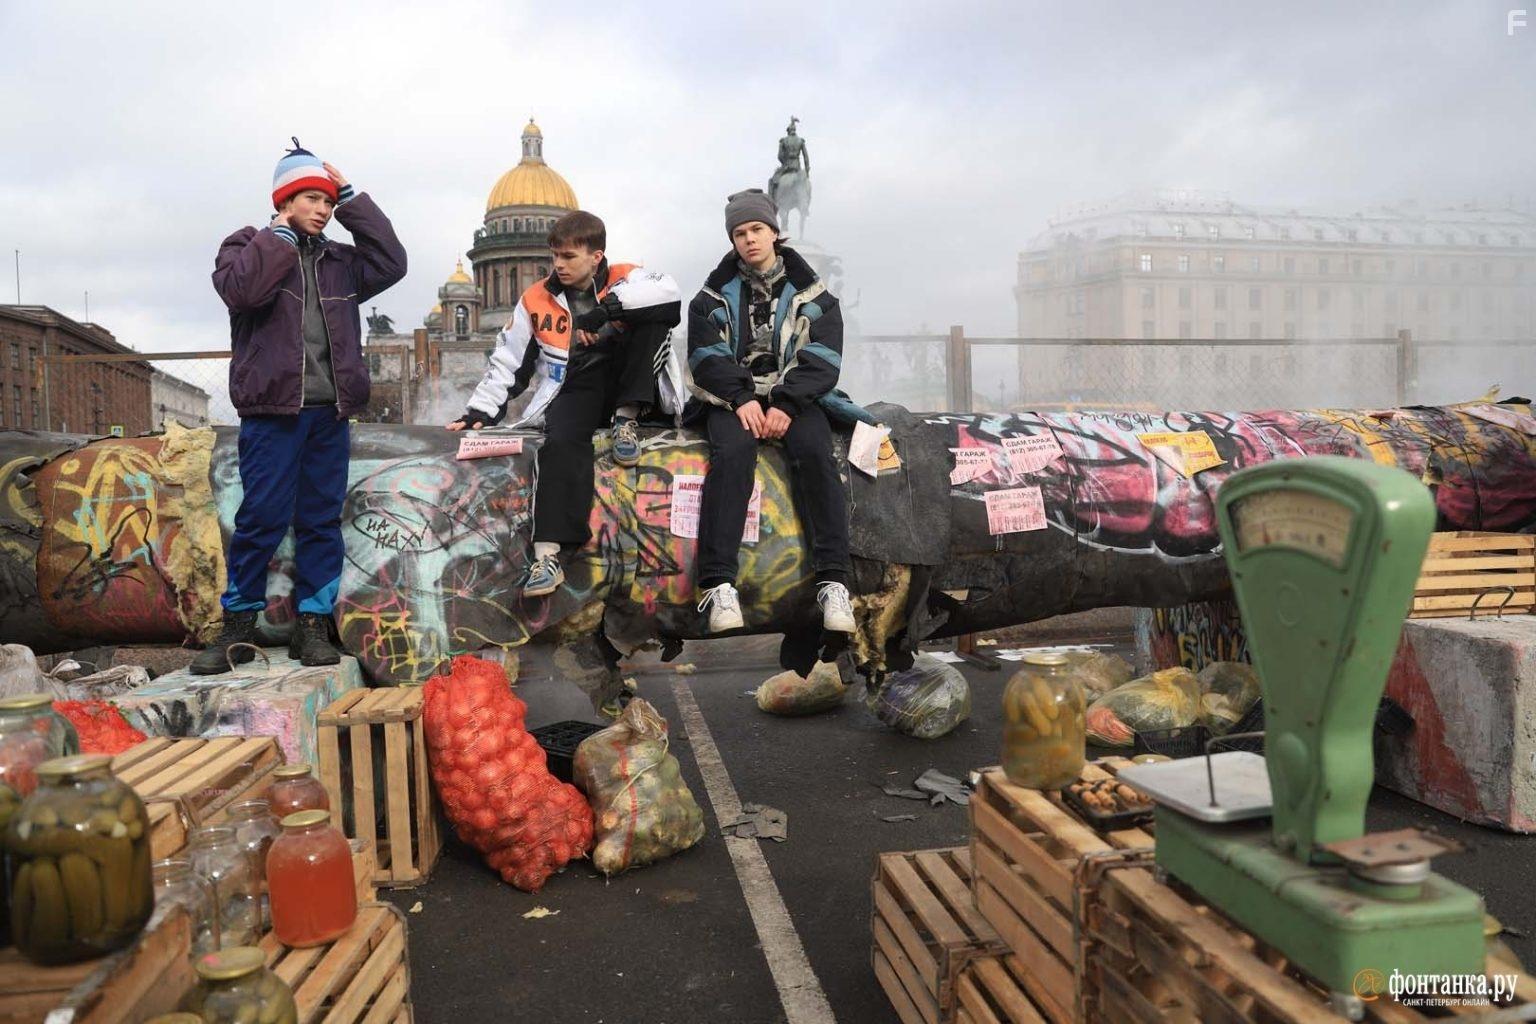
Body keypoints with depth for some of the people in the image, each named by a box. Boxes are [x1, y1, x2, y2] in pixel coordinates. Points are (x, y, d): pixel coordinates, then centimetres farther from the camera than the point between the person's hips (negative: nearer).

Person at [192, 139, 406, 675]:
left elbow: (391, 263, 1)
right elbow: (241, 290, -17)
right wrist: (281, 233, -7)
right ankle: (238, 625, 8)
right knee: (261, 517, -4)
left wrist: (352, 198, 3)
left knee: (322, 519, 5)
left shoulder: (339, 260, 16)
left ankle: (313, 625, 12)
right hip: (271, 411, -4)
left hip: (330, 413, 4)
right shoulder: (247, 247, 4)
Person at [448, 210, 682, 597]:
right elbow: (507, 362, 14)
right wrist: (481, 410, 3)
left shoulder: (624, 280, 3)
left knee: (653, 317, -22)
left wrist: (607, 307, -25)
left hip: (626, 388, 0)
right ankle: (547, 555, -42)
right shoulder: (536, 300, 10)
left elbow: (669, 293, -20)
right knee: (560, 441, -35)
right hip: (575, 391, 0)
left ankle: (626, 419, -16)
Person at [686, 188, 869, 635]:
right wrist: (742, 399, -17)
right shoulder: (716, 292, 9)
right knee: (732, 453, -32)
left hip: (795, 397, 1)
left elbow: (821, 359, -2)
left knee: (814, 453, -30)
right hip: (733, 397, 0)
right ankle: (718, 584, -38)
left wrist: (786, 405, -17)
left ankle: (833, 581, -32)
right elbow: (706, 355, 0)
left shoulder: (809, 291, 8)